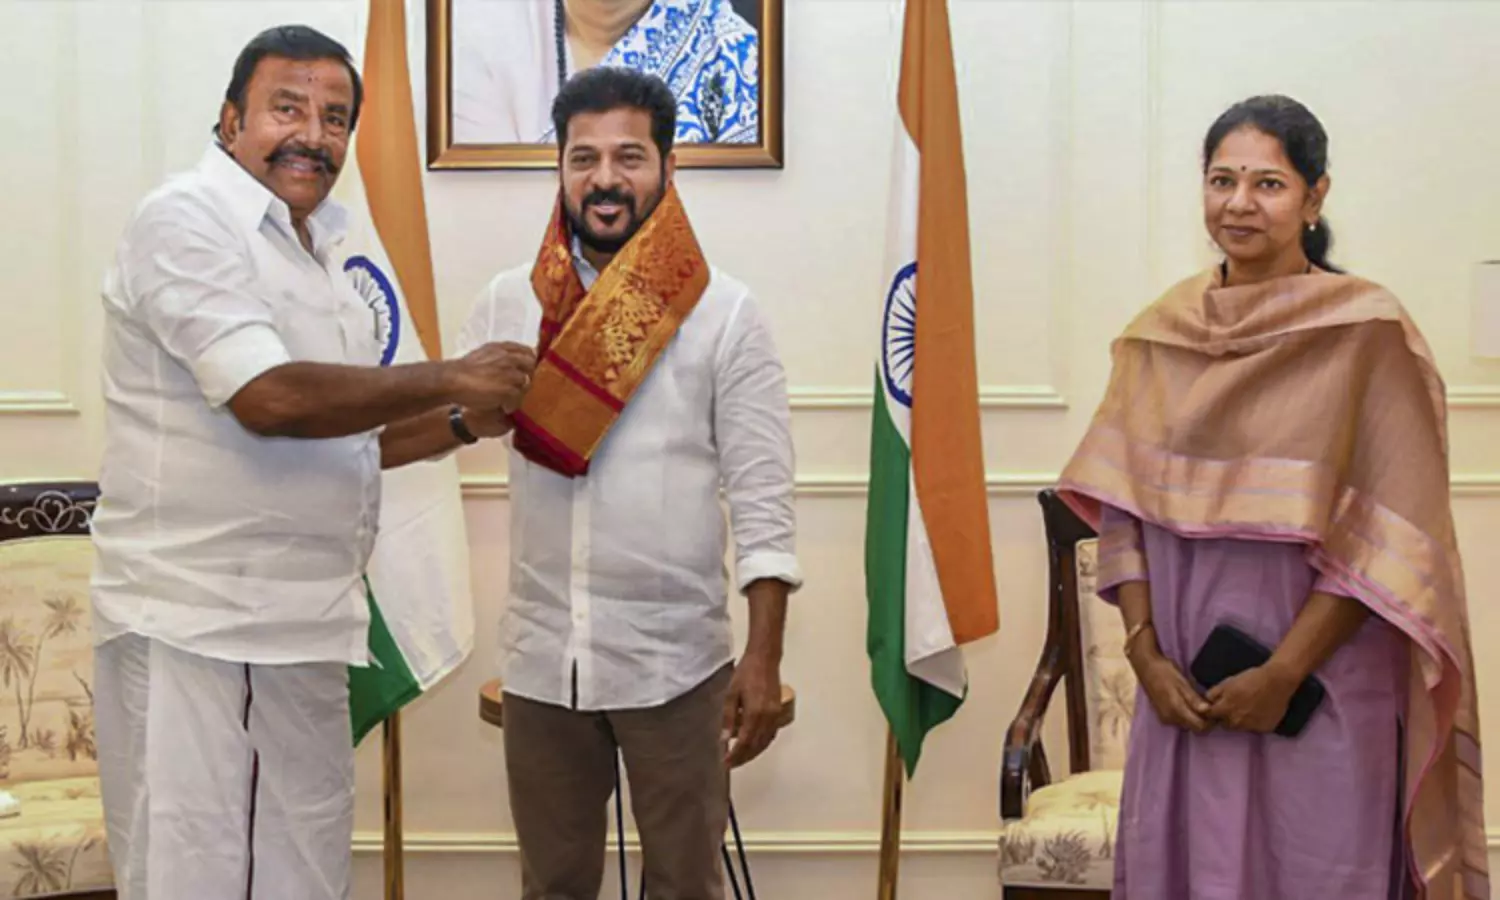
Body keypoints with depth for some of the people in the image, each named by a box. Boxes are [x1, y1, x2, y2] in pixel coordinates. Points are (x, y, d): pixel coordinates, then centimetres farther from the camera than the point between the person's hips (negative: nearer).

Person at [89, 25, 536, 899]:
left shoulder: (316, 256, 18)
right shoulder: (187, 221, -10)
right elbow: (268, 400, -23)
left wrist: (465, 423, 10)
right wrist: (451, 377, -15)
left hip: (302, 629, 9)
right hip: (200, 626, -8)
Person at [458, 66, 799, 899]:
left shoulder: (725, 315, -5)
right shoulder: (510, 303, 4)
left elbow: (763, 506, -7)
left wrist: (764, 659, -11)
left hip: (674, 663, -3)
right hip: (541, 657, 3)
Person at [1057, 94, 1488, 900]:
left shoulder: (1367, 332, -6)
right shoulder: (1159, 334, 6)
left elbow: (1389, 535, -10)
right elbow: (1120, 509, 6)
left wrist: (1284, 671, -14)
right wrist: (1145, 654, -5)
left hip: (1323, 694, -4)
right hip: (1182, 692, 4)